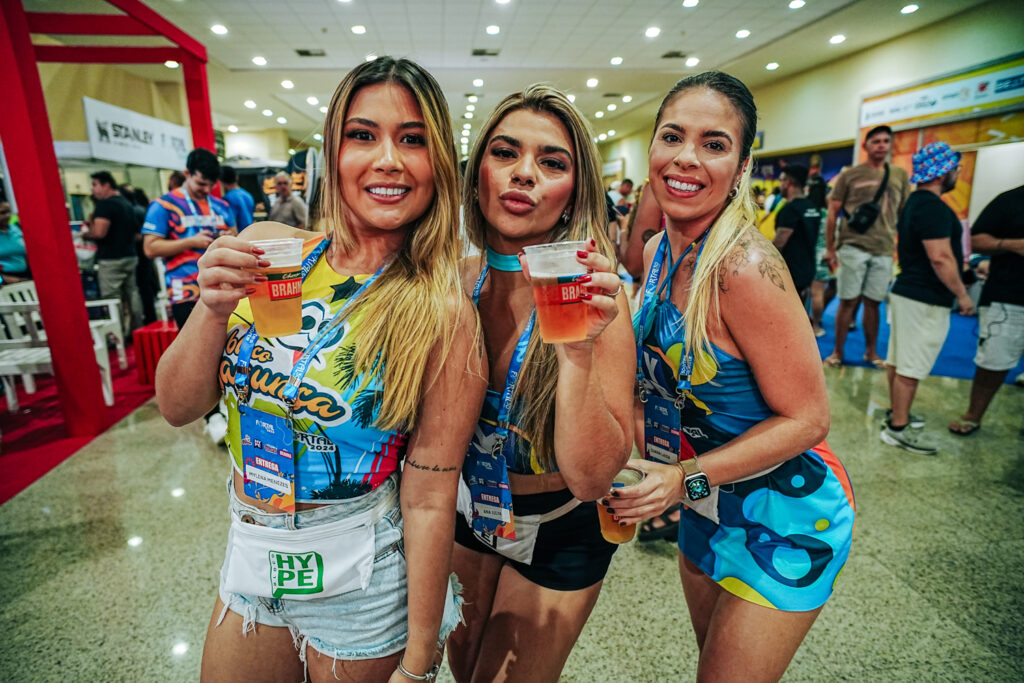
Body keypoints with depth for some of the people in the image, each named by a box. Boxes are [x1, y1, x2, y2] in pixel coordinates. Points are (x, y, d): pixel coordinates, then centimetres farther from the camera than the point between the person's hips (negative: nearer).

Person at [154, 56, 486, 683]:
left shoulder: (442, 314, -22)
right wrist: (213, 310, -23)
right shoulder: (266, 250, -8)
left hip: (361, 582, -4)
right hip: (250, 554, 5)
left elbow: (429, 501, -18)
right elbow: (177, 407, -4)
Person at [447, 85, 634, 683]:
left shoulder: (596, 297, -25)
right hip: (470, 511, 4)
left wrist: (578, 350, -42)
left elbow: (592, 477, -30)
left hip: (560, 535, -4)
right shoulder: (458, 282, -13)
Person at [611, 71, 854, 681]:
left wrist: (685, 479, -26)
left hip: (784, 520, -7)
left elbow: (807, 419, -21)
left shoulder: (745, 266, -27)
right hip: (707, 512, 7)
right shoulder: (658, 253, -4)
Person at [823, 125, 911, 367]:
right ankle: (837, 352, 9)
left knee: (873, 302, 8)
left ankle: (871, 352, 21)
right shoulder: (850, 175, 2)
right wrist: (829, 248, -2)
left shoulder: (900, 175, 12)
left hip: (884, 250, 3)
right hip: (853, 247, -3)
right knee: (848, 301, -2)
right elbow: (833, 213, 2)